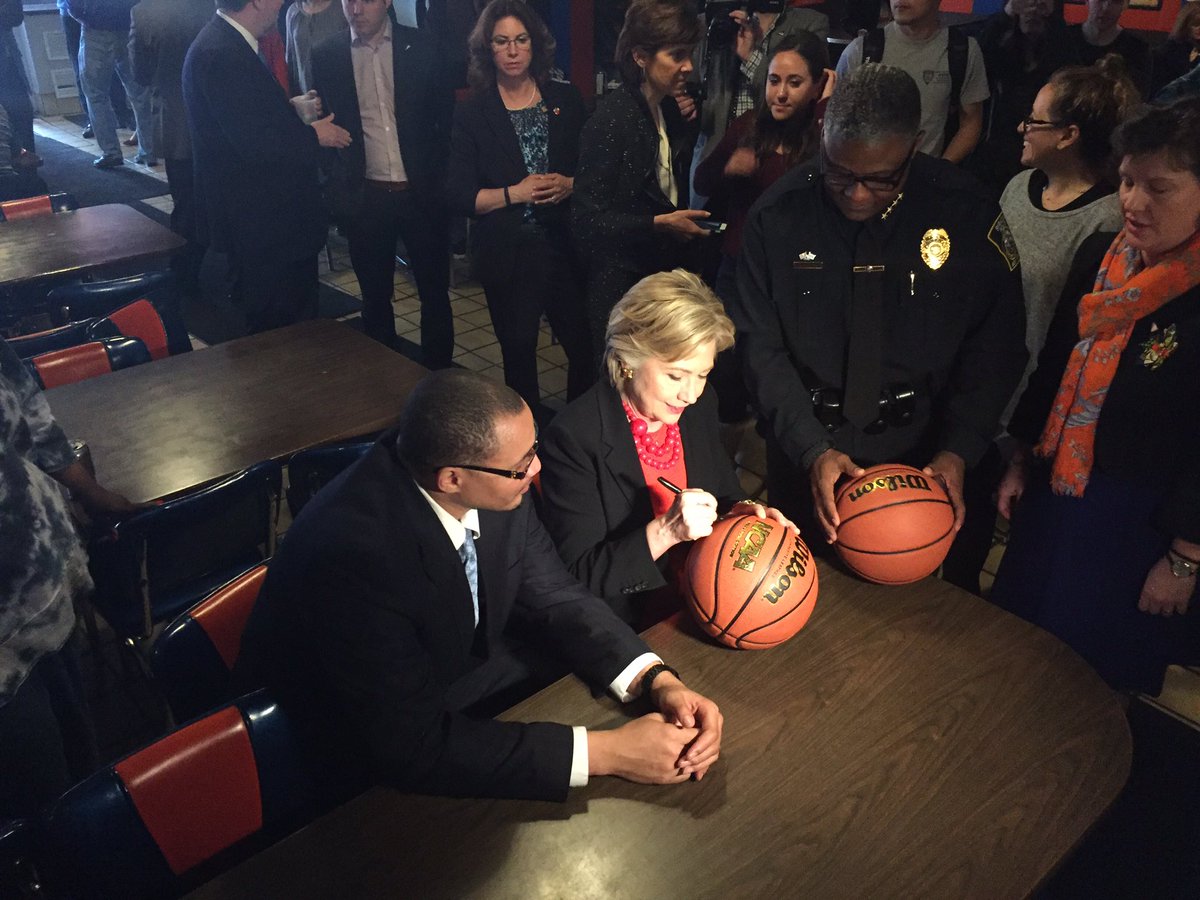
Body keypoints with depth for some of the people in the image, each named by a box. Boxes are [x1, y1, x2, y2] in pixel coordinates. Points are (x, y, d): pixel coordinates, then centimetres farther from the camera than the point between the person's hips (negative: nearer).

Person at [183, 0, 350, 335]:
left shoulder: (227, 44, 10)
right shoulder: (221, 54, -22)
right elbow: (254, 143, -25)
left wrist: (293, 109, 8)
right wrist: (314, 135, -12)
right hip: (259, 220, -10)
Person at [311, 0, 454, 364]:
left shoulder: (422, 48, 0)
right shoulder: (326, 56, 2)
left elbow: (447, 117, 4)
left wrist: (440, 179, -2)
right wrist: (339, 187, -1)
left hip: (422, 193, 0)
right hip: (366, 198, 1)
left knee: (435, 291, 7)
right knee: (375, 296, 11)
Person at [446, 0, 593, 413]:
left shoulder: (565, 99, 7)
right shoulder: (471, 113, 0)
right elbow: (458, 195, -5)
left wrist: (569, 185, -11)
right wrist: (515, 193, -16)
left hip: (567, 245, 2)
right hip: (507, 254, -1)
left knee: (585, 347, 3)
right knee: (518, 353, 9)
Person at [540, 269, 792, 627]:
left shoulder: (700, 406, -2)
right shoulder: (573, 437, -20)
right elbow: (578, 576, -18)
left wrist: (740, 513, -9)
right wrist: (664, 532, -31)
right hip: (630, 634, -6)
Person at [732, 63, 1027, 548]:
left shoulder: (965, 211, -12)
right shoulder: (779, 213, -12)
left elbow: (996, 345, -5)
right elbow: (760, 345, -10)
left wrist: (959, 450, -16)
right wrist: (811, 449, -20)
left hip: (920, 458, 0)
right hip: (805, 459, 0)